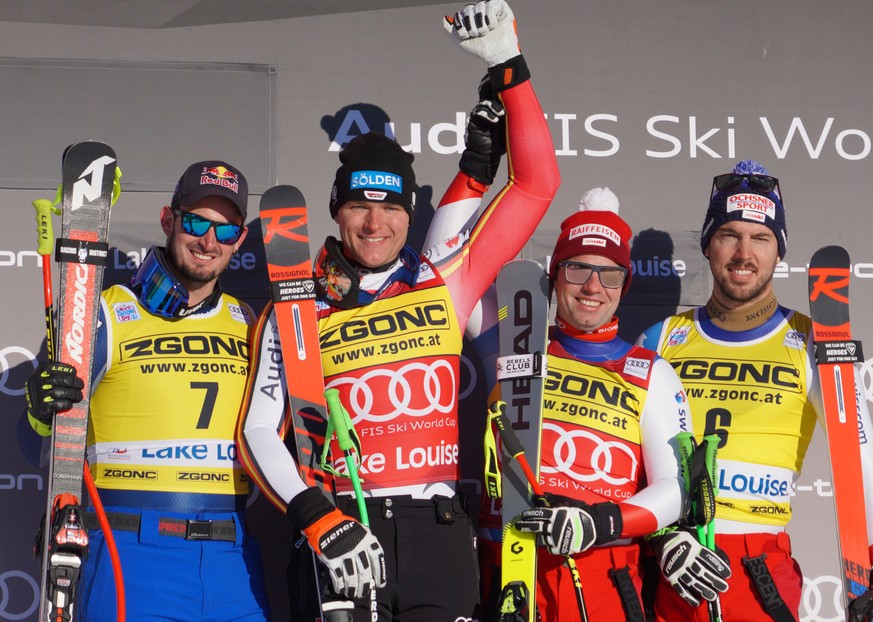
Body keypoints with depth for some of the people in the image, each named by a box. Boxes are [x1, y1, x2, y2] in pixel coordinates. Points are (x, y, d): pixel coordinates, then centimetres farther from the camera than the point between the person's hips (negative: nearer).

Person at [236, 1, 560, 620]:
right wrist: (319, 520, -13)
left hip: (440, 530, 1)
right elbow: (259, 431, 2)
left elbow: (536, 184, 10)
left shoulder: (445, 282, 9)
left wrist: (508, 67, 5)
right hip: (345, 534, -1)